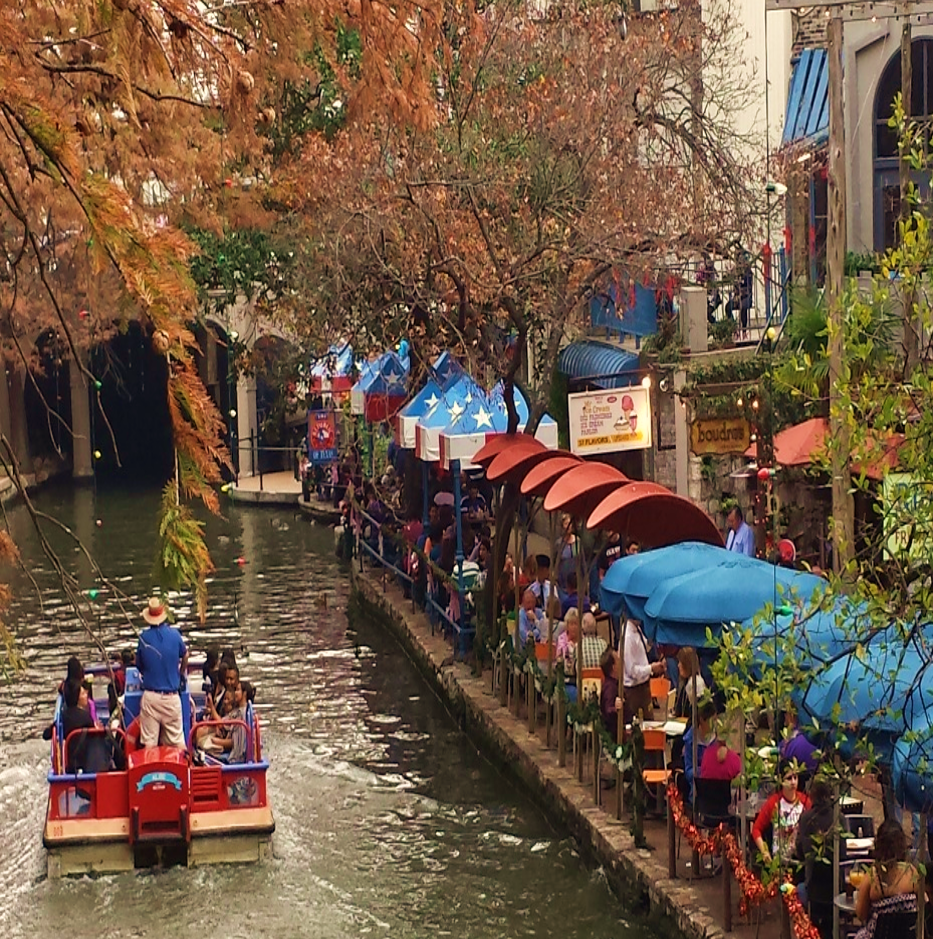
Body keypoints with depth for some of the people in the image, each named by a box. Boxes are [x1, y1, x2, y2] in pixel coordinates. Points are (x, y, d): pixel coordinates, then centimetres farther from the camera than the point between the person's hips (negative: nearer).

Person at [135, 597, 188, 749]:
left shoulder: (144, 637, -5)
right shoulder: (174, 634, -3)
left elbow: (139, 665, 6)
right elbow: (185, 655, 16)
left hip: (150, 696, 0)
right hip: (171, 696, 0)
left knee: (149, 742, 3)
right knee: (177, 742, 6)